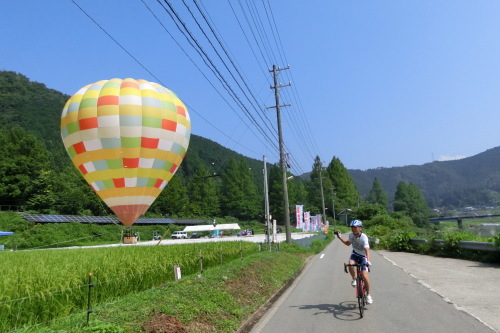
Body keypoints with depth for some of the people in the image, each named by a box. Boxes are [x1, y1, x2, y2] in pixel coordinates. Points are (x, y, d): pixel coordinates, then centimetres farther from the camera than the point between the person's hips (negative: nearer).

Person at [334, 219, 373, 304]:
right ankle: (354, 279, -3)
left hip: (363, 256, -4)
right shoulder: (351, 235, -9)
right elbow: (348, 243, 13)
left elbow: (367, 249, -38)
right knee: (350, 264, -31)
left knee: (364, 276, -16)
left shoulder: (364, 237, -26)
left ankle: (368, 294, 6)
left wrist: (368, 261, -51)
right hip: (355, 254, 4)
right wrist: (339, 237, 5)